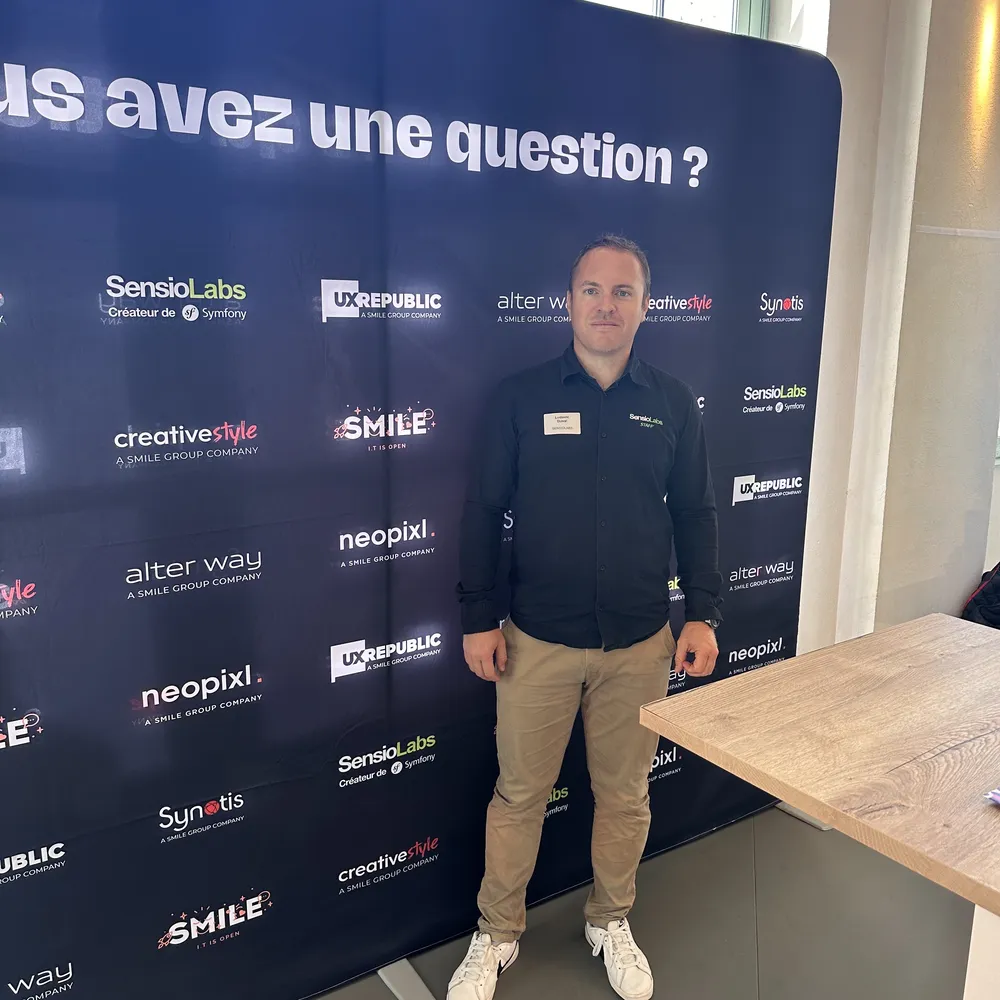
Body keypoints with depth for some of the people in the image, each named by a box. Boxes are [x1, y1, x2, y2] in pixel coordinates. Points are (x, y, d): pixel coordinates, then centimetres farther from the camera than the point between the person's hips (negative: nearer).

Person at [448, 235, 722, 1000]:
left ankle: (611, 924, 40)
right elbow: (484, 512, -2)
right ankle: (497, 936, 33)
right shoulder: (521, 397, -4)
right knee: (520, 793, 11)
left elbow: (695, 515, 6)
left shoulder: (673, 403, 1)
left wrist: (703, 615, 2)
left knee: (625, 793, 16)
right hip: (537, 641, -1)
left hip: (641, 644, 2)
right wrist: (478, 618, -4)